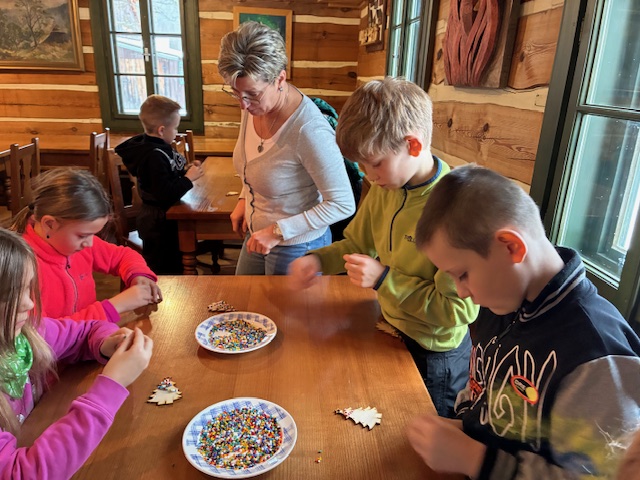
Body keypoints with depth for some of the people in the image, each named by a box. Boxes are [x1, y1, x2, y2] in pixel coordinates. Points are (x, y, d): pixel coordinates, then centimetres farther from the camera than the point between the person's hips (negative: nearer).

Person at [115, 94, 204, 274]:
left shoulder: (156, 148, 5)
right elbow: (166, 194, -30)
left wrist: (184, 169, 3)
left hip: (157, 220, 10)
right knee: (166, 270, 4)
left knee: (174, 265, 22)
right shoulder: (155, 156, -25)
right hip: (159, 224, -10)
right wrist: (188, 178, -20)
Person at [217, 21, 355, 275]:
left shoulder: (309, 130, -32)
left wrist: (278, 232, -26)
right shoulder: (253, 106, -9)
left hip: (296, 247, -7)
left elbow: (343, 204, -26)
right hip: (257, 235, 7)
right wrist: (244, 199, 0)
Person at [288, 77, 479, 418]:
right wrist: (317, 261, -12)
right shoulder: (385, 188, -7)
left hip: (434, 355, -7)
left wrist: (385, 279, -29)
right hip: (391, 334, 7)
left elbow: (459, 311, -29)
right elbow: (357, 243, 7)